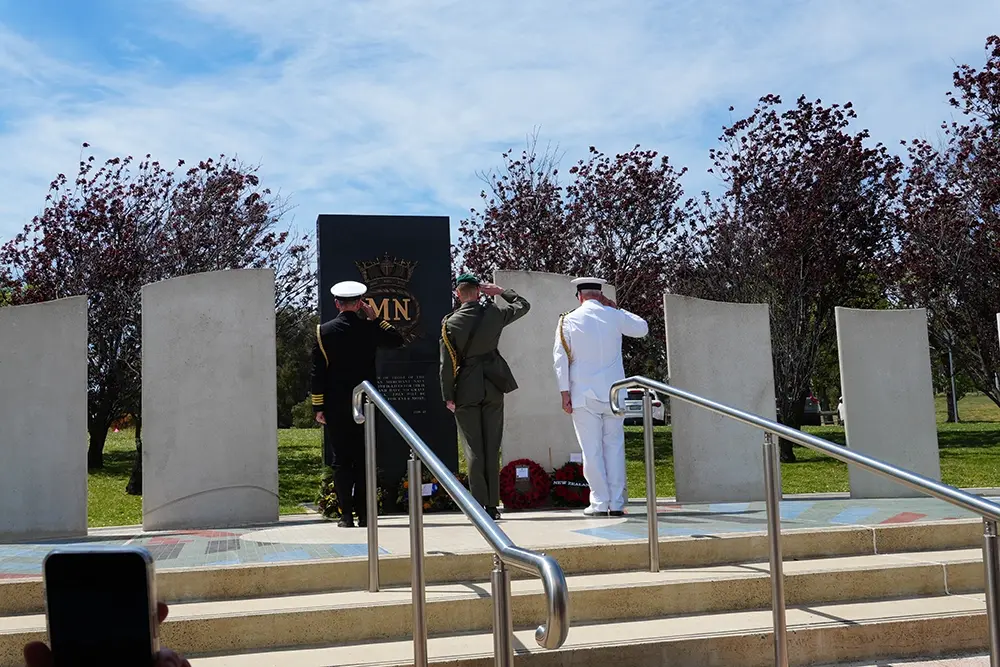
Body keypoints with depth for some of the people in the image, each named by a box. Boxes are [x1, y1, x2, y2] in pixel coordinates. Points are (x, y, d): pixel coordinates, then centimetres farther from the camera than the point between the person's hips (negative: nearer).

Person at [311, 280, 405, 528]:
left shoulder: (323, 331, -1)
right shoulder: (370, 328, -1)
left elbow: (318, 373, -1)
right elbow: (397, 339, 17)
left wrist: (318, 407, 3)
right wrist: (375, 318, 13)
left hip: (336, 407, -1)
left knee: (341, 460, 3)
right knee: (364, 459, 6)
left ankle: (347, 515, 0)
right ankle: (364, 514, 7)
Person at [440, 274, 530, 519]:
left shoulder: (450, 323, -7)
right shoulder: (494, 313, -2)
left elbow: (447, 364, -7)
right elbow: (523, 305, 17)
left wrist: (448, 396, -1)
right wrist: (500, 292, 19)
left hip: (466, 391, -2)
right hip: (493, 388, 2)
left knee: (474, 450, 3)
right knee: (492, 447, 6)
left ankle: (479, 505, 1)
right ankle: (492, 505, 7)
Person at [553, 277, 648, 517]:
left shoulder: (568, 321, 0)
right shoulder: (614, 316, 3)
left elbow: (561, 358, -1)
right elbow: (642, 328, 20)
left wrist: (565, 394, 3)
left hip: (584, 395, -1)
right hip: (613, 393, 2)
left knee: (592, 450, 1)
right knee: (614, 446, 7)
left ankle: (600, 503, 1)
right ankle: (616, 503, 7)